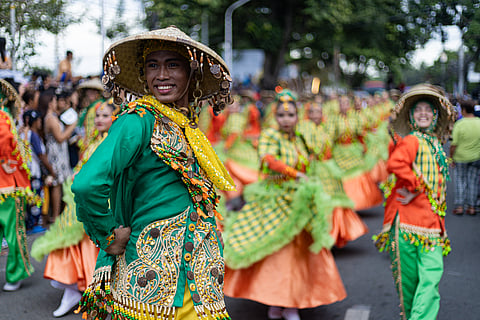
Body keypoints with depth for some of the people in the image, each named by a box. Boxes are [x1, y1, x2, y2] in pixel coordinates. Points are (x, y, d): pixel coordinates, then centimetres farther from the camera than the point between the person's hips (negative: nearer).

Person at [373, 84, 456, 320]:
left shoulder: (436, 146, 19)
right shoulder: (411, 141, -6)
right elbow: (395, 163, -26)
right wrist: (415, 186, -15)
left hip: (431, 219, 6)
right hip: (409, 219, -6)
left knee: (431, 274, -6)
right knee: (409, 276, 1)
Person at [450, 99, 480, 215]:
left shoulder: (459, 124, -16)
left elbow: (454, 144, -16)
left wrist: (451, 157, -3)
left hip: (461, 157, -3)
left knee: (460, 181, 11)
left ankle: (459, 206, 9)